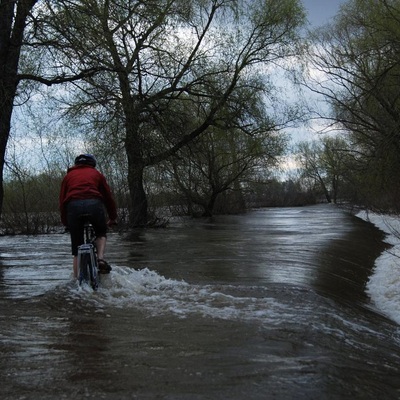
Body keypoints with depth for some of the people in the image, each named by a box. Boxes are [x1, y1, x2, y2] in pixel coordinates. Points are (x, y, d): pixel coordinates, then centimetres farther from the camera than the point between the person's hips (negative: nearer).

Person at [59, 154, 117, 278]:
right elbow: (108, 196, 24)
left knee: (77, 247, 11)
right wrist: (113, 217, 31)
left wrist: (65, 222, 29)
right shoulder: (96, 174, 26)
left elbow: (62, 200, 24)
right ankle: (100, 258, 1)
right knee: (101, 233, 25)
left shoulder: (68, 176, 29)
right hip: (94, 204, -1)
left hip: (73, 206, 1)